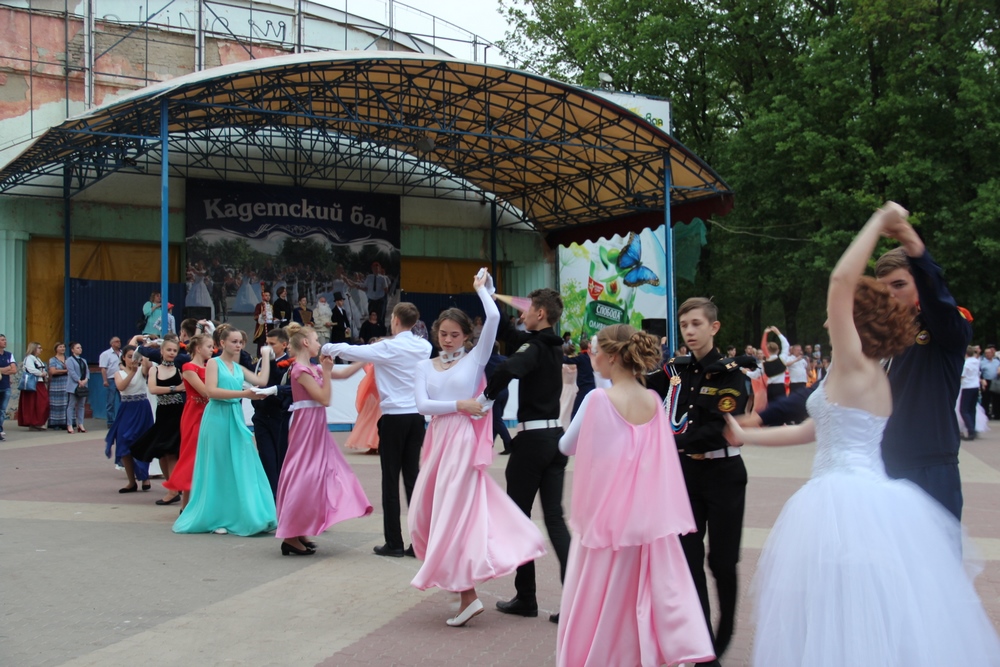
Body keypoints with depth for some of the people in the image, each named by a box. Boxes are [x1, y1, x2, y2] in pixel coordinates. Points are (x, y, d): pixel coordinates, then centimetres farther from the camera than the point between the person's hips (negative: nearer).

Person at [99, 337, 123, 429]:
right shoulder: (106, 354, -2)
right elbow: (103, 369, -7)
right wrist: (105, 381, -15)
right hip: (111, 380, -4)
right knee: (111, 403, 2)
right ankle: (111, 422, 7)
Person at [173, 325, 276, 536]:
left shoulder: (238, 368, 15)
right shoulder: (213, 363, -3)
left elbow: (262, 381, 6)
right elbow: (212, 391, -16)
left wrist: (266, 356, 13)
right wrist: (242, 393, -22)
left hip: (236, 418, 6)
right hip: (217, 418, -6)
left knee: (241, 468, 2)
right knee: (218, 469, 0)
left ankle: (241, 516, 6)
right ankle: (216, 519, 9)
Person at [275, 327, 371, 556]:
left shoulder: (312, 368, 12)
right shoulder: (301, 370, -15)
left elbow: (344, 373, 16)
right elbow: (324, 398, -18)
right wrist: (326, 372, -14)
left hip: (315, 428, 10)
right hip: (307, 427, -10)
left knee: (315, 476, 12)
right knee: (303, 477, -7)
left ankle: (299, 532, 17)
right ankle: (291, 537, -1)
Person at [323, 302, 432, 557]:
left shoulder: (388, 348, -11)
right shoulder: (424, 347, 4)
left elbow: (350, 351, -9)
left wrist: (327, 347, 11)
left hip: (394, 418, -5)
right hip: (417, 416, 5)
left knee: (390, 479, 1)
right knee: (412, 476, 7)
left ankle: (394, 543, 4)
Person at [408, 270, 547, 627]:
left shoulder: (474, 359, -1)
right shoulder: (425, 367, 10)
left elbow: (494, 318, -13)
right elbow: (422, 405, -4)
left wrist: (482, 288, 3)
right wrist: (460, 405, -13)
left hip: (463, 440, -6)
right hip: (437, 440, 6)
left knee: (454, 512, -6)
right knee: (426, 514, 7)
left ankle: (468, 595, 2)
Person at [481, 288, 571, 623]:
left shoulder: (535, 347, -13)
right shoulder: (553, 346, 12)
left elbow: (508, 368, -35)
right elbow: (509, 336, 21)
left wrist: (487, 396, -20)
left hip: (533, 438, -7)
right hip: (556, 435, 7)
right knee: (555, 517, 6)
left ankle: (526, 598, 12)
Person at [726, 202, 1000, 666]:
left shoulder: (855, 366, -9)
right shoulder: (868, 377, 17)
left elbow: (842, 280, -19)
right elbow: (812, 430, 24)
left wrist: (879, 222, -9)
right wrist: (745, 436, 29)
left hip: (846, 502, -9)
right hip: (873, 496, 9)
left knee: (849, 628, -4)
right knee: (886, 621, 12)